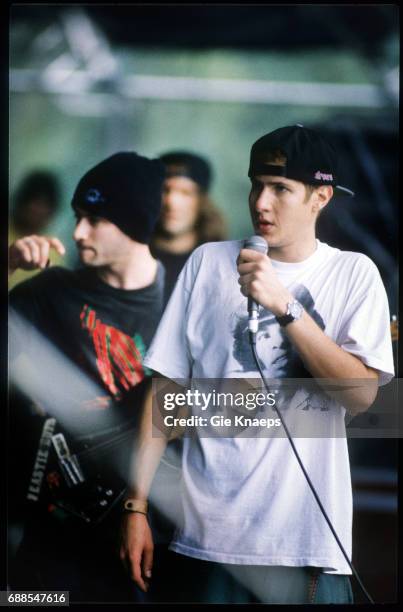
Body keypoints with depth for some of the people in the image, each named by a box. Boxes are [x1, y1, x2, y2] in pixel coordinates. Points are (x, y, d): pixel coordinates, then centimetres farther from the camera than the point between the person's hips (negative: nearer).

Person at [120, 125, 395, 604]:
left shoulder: (353, 273, 2)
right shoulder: (209, 263, 4)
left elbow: (361, 394, -10)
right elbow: (165, 389, 4)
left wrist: (284, 305, -17)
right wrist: (136, 505, 0)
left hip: (309, 540, 0)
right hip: (210, 535, 1)